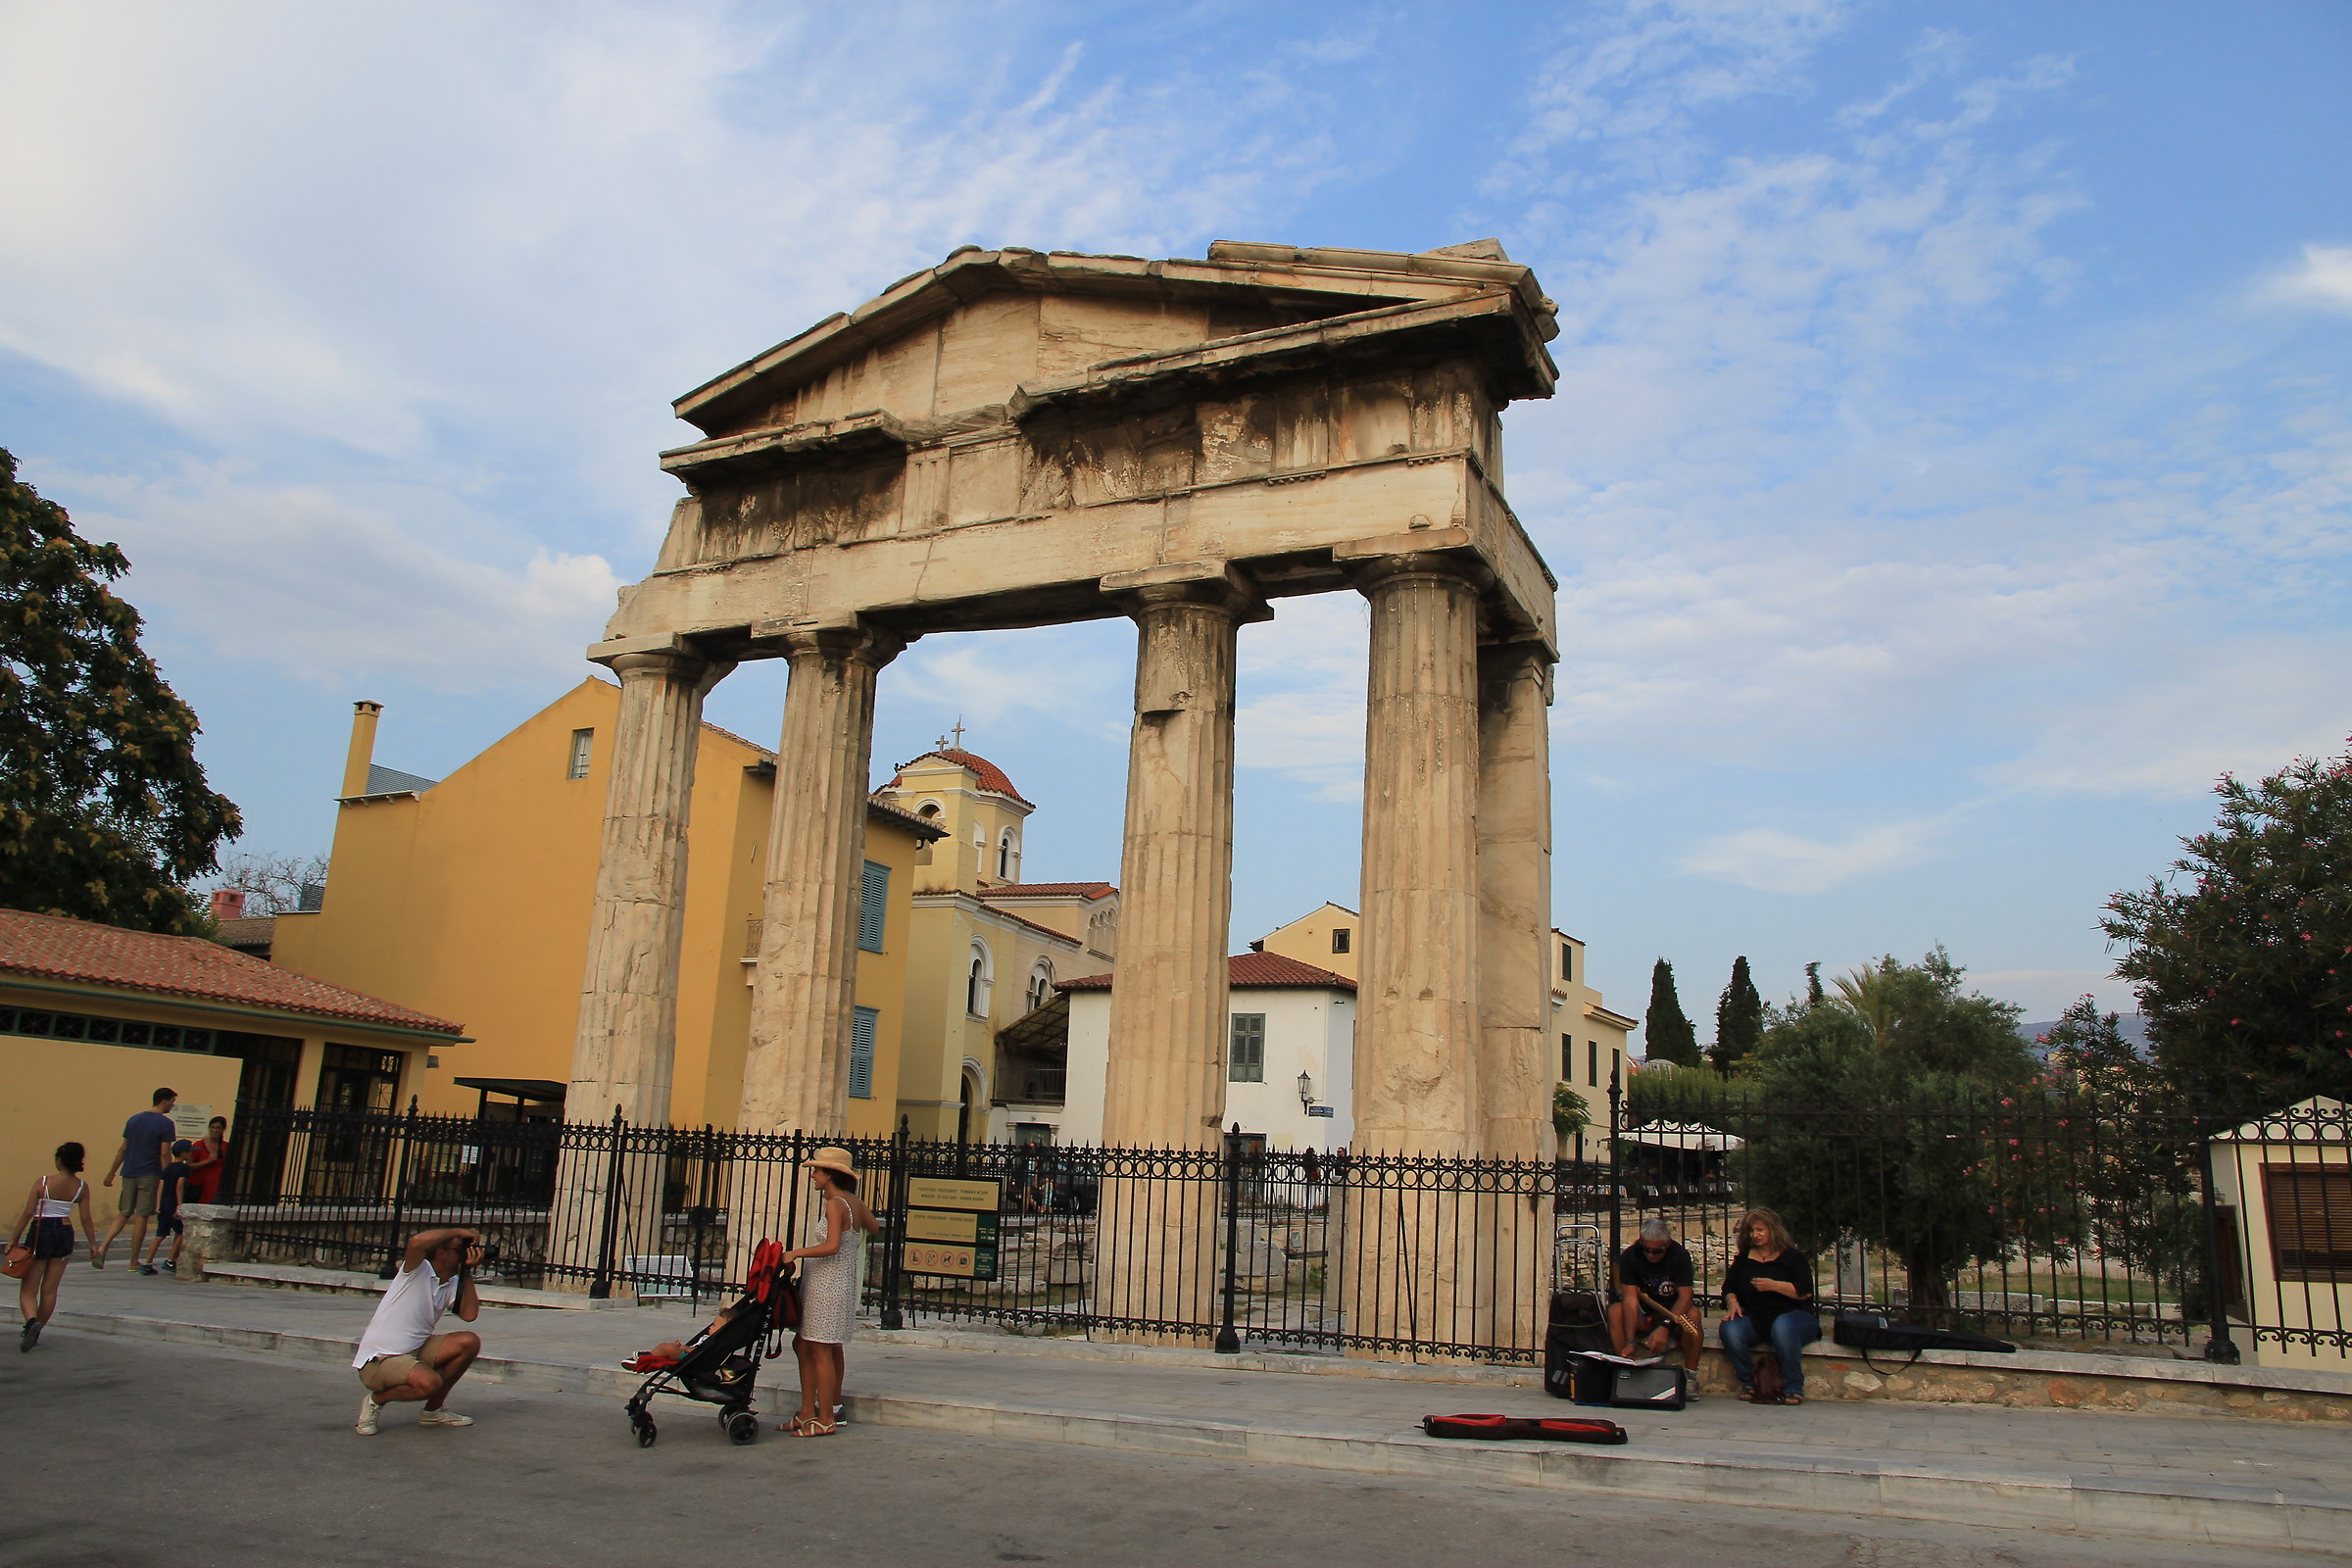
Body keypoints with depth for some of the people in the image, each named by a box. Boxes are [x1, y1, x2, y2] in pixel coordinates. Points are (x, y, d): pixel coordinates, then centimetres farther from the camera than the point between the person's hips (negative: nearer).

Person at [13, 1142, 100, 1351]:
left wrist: (13, 1240, -1)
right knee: (50, 1290, 12)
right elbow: (86, 1218, -1)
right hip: (64, 1233, 3)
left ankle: (32, 1321, -23)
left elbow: (28, 1213, -9)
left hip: (40, 1233, -3)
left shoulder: (42, 1182, -11)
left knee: (28, 1289, 2)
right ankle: (35, 1332, 19)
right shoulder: (81, 1186, -2)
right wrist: (93, 1244, 8)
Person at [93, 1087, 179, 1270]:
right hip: (149, 1175, -6)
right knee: (141, 1216, 0)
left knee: (124, 1213, 15)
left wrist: (111, 1173, 18)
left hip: (129, 1173, 6)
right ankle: (134, 1261, 5)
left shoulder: (134, 1120, 11)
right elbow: (165, 1153, -12)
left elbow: (123, 1149, 13)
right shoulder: (166, 1124, -8)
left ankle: (102, 1247, -5)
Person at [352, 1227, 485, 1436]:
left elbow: (469, 1315, -7)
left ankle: (432, 1411, 8)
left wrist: (468, 1273, -9)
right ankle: (376, 1400, -1)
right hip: (377, 1360, -8)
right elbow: (417, 1241, -35)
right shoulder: (418, 1271, -11)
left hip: (416, 1352, 8)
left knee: (469, 1342, -9)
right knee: (429, 1383, -33)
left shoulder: (452, 1284, 9)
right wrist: (458, 1231, -22)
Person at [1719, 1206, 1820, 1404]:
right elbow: (1728, 1288, 19)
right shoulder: (1743, 1259, 19)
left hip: (1791, 1315, -3)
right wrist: (1732, 1303, -4)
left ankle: (1793, 1388, -23)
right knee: (1729, 1330, -29)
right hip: (1754, 1319, 3)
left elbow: (1805, 1292, -8)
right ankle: (1748, 1383, -9)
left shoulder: (1792, 1257, 5)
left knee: (1782, 1327, -40)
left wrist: (1774, 1285, -17)